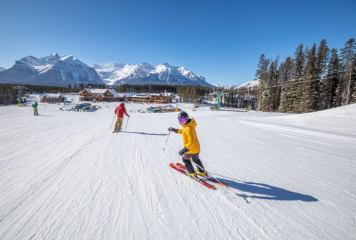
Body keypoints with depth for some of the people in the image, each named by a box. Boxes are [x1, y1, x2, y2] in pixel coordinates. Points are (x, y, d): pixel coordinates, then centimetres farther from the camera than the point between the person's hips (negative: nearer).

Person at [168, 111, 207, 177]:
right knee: (196, 159, 31)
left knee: (185, 158, 19)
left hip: (191, 149, -9)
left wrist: (184, 149, -34)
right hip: (197, 148, 9)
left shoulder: (189, 128, -29)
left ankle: (192, 173, 31)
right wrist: (174, 130, 20)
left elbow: (192, 142, -33)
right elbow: (183, 131, 22)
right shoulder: (188, 126, 1)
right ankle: (202, 172, 45)